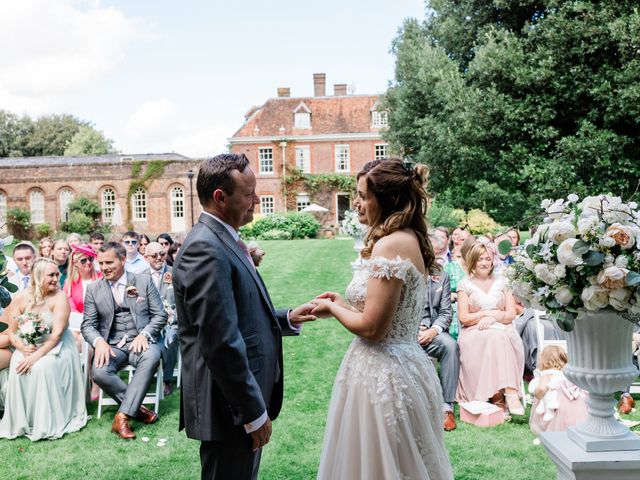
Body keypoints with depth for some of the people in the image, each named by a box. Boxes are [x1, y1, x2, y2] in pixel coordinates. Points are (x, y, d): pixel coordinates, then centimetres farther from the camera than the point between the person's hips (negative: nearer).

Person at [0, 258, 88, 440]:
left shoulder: (59, 297, -9)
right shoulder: (21, 298, 0)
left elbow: (57, 333, -17)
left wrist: (36, 355, -27)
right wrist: (22, 347, -19)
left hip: (55, 347, -3)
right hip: (28, 347, 3)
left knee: (42, 367, -32)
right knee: (17, 369, -27)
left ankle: (47, 423, -17)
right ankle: (19, 423, -9)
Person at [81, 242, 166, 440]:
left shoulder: (144, 281, 5)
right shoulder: (93, 289, 8)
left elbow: (160, 315, 4)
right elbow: (88, 324, 6)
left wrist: (144, 334, -15)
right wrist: (99, 341, -16)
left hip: (140, 342, -1)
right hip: (111, 346, 1)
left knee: (152, 356, -36)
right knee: (99, 372, -31)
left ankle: (122, 416, -29)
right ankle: (136, 407, -10)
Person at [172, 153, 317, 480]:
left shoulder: (224, 241, 10)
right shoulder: (206, 249, -22)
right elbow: (221, 343, -25)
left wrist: (287, 319, 5)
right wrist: (254, 411, -19)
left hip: (244, 395, 10)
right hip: (231, 406, -10)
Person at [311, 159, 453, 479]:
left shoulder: (390, 245, -20)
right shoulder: (411, 238, 9)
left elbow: (372, 327, -21)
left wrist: (332, 308, -5)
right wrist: (344, 304, 12)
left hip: (381, 372, -10)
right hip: (403, 365, 10)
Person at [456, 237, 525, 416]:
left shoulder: (501, 282, 16)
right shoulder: (465, 284, 8)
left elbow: (511, 313, 9)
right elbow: (463, 318, 0)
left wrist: (493, 317, -10)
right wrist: (489, 313, -7)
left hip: (502, 331, 2)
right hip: (474, 334, -2)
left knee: (498, 338, -35)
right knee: (497, 338, -35)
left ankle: (499, 395, -38)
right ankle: (509, 393, -41)